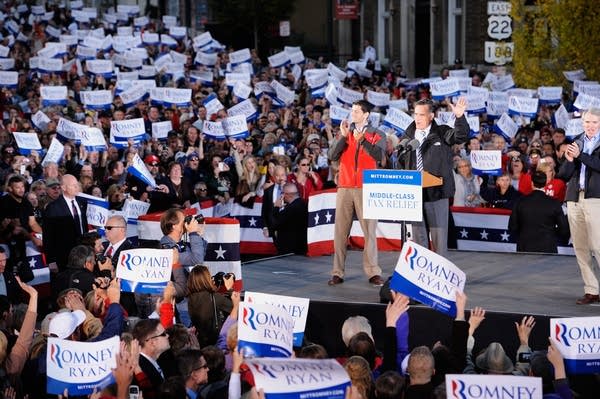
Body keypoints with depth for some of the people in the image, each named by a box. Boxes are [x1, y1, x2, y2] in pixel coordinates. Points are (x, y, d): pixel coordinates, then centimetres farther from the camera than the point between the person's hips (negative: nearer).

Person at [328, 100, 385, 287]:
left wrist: (362, 139, -22)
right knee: (340, 230, -1)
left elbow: (379, 155, -13)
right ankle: (337, 272, 0)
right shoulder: (346, 134, 14)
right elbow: (333, 156, 2)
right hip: (345, 187, 3)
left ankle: (373, 272, -3)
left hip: (366, 189, -3)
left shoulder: (377, 136, 6)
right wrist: (343, 136, -9)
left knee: (370, 230, -5)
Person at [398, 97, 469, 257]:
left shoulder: (442, 133, 0)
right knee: (418, 233, 10)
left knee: (439, 234, 0)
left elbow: (461, 136, -18)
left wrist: (460, 117, -33)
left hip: (436, 191, -4)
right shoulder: (409, 135, 11)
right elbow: (402, 161, 20)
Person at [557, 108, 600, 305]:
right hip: (575, 199, 5)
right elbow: (563, 175, 13)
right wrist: (569, 160, -6)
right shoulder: (576, 141, 15)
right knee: (580, 248, 5)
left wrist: (580, 155, -18)